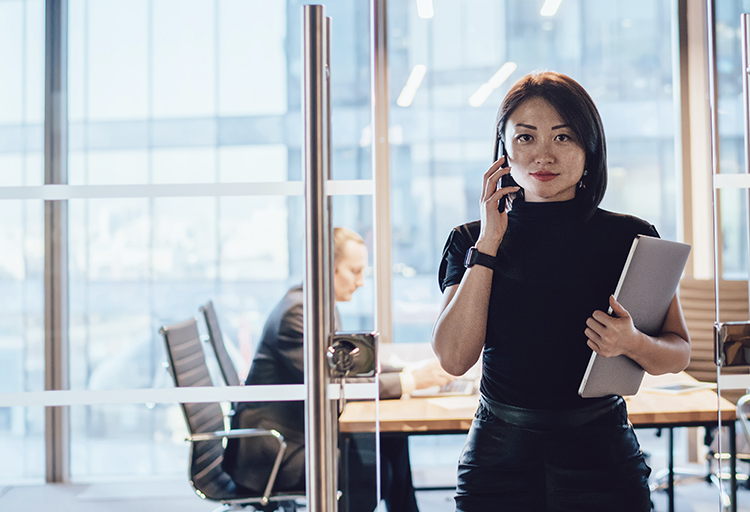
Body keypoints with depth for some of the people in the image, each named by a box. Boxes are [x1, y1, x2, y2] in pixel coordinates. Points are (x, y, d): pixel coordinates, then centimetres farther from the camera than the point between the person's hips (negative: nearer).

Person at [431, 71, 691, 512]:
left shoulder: (631, 238, 0)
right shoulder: (470, 241, 2)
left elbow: (679, 353, 2)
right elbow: (455, 358, -10)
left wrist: (633, 344, -20)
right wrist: (488, 244, -11)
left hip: (601, 457, 0)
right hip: (499, 457, 1)